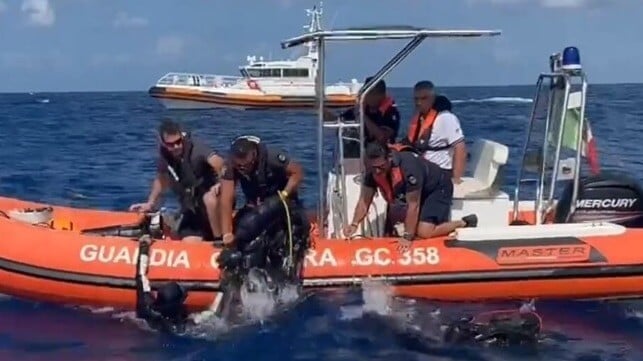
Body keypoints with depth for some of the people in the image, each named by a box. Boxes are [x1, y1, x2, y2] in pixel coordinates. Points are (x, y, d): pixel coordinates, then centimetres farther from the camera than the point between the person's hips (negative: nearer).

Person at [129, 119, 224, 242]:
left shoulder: (195, 147, -22)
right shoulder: (164, 154, -4)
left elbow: (219, 162, -40)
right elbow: (161, 178, 15)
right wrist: (150, 203, 12)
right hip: (192, 208, 5)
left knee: (210, 198, -39)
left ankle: (220, 240, -23)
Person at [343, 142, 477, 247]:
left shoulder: (408, 166, -39)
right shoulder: (372, 170, -18)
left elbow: (413, 205, -33)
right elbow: (364, 200, -13)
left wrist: (407, 237, -31)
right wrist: (354, 224, -30)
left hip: (438, 188, -8)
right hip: (417, 192, 8)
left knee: (424, 232, -21)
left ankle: (464, 223, 1)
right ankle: (442, 220, 26)